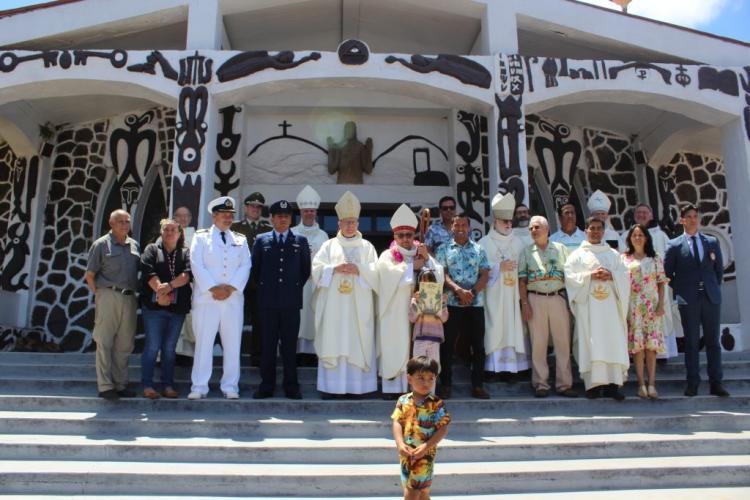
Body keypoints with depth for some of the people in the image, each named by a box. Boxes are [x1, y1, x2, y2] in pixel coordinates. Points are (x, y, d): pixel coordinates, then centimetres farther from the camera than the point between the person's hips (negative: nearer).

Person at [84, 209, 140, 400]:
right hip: (109, 296, -5)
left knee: (125, 344, 8)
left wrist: (137, 294, 11)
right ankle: (105, 386, 4)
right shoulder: (101, 244, 1)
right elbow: (90, 275, 1)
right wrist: (99, 294, -4)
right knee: (105, 342, -1)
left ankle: (120, 384, 17)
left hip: (129, 298, 5)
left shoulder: (134, 245, 15)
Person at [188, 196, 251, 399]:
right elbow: (197, 265, -3)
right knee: (203, 342, -1)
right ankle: (199, 387, 7)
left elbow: (245, 267, 5)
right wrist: (213, 288, -12)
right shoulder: (201, 237, 7)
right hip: (206, 298, -2)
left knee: (233, 343, 3)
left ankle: (230, 386, 11)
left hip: (233, 299, 2)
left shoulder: (240, 240, 14)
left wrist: (230, 287, -9)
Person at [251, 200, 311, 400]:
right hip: (268, 301, 0)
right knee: (268, 344, 3)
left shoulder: (301, 241, 8)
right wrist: (262, 287, 8)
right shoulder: (261, 240, 8)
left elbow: (306, 269, 12)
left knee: (290, 344, 3)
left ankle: (291, 386, 9)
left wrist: (297, 286, 8)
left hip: (291, 301, 0)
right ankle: (267, 385, 10)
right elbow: (255, 268, 13)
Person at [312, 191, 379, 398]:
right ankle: (331, 385, 1)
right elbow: (317, 269, 3)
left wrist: (358, 269, -13)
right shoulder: (329, 245, 12)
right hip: (333, 304, 0)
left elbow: (375, 272, 3)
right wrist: (334, 268, -13)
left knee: (357, 342, -2)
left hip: (358, 305, 0)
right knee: (332, 342, -3)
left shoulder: (366, 247, 12)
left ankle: (356, 385, 3)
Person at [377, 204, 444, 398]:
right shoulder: (388, 256, 4)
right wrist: (414, 266, -5)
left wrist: (426, 259, -7)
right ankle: (392, 387, 0)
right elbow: (392, 274, -17)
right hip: (395, 313, -3)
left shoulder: (422, 254, 16)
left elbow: (439, 277, 6)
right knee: (395, 348, -5)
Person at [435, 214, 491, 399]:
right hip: (451, 304, -2)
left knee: (478, 345, 4)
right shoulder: (443, 249, 6)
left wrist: (472, 292, -11)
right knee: (447, 345, 2)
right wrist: (458, 290, -18)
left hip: (476, 304, 2)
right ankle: (446, 384, 12)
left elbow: (485, 275, 5)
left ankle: (477, 385, 13)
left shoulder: (479, 250, 11)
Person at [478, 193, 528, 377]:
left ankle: (513, 364, 7)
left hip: (513, 294, 4)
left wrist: (516, 267, -2)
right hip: (493, 295, -4)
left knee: (513, 326, 1)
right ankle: (493, 366, 1)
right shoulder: (484, 243, 1)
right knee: (494, 329, -5)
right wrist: (499, 267, -11)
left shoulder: (518, 243, 16)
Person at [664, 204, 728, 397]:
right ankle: (693, 383, 8)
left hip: (711, 298, 2)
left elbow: (719, 269, 15)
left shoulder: (712, 242, 9)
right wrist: (679, 291, 0)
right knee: (691, 342, 3)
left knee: (713, 341, 4)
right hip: (688, 300, -2)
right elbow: (667, 273, 5)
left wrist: (714, 288, 7)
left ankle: (716, 383, 10)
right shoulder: (675, 245, 2)